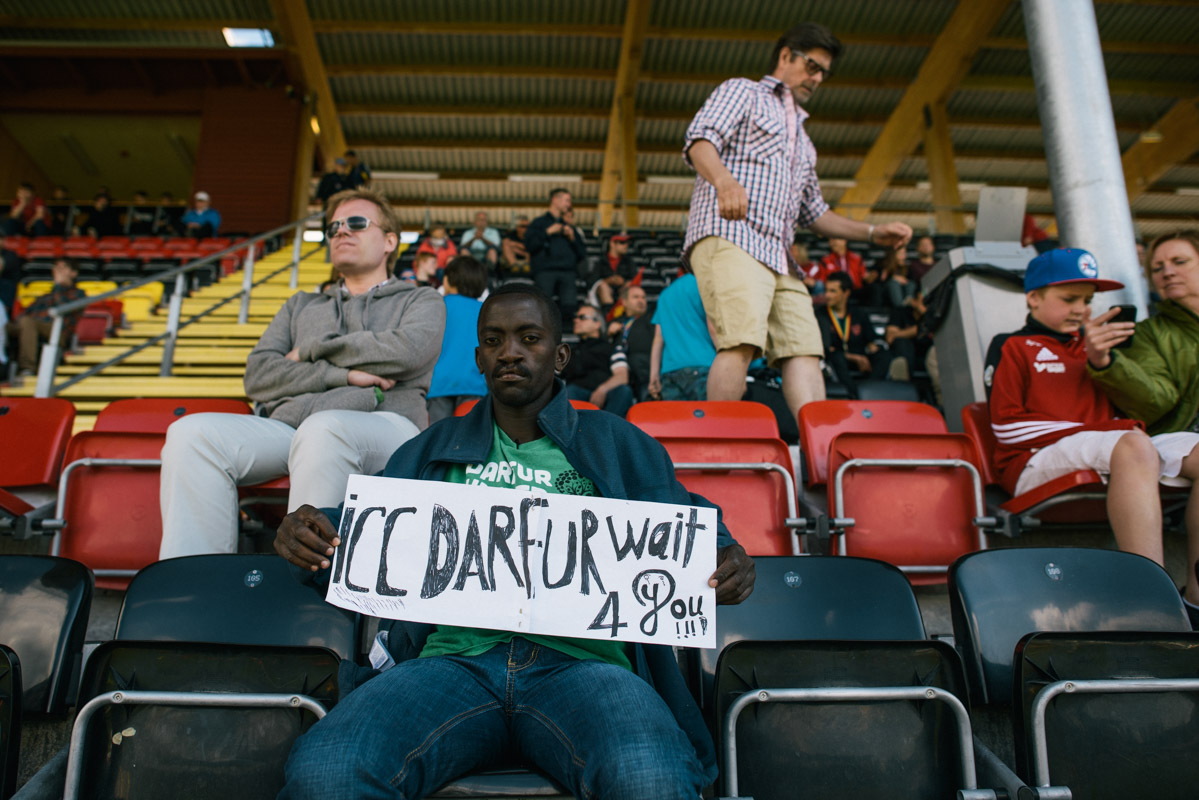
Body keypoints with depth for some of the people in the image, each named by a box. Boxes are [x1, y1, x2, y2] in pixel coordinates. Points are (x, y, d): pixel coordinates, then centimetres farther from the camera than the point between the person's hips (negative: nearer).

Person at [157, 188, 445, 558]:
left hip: (380, 425, -4)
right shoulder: (301, 305, 32)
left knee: (323, 429, -39)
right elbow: (258, 376, 15)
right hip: (286, 426, 4)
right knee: (192, 433, -24)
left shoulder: (422, 301, 21)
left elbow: (407, 351, -5)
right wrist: (342, 374, -2)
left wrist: (313, 349, 7)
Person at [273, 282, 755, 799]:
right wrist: (312, 530, -2)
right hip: (456, 656, 2)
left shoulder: (617, 445, 20)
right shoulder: (431, 451, 25)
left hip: (582, 658, -1)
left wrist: (722, 561, -7)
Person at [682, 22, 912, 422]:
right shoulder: (742, 91, 16)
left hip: (779, 254, 8)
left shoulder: (802, 139, 36)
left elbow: (813, 210, 36)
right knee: (742, 343, -24)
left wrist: (871, 232, 23)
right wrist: (724, 180, -27)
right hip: (730, 236, -7)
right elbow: (700, 139, -4)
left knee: (804, 348, -9)